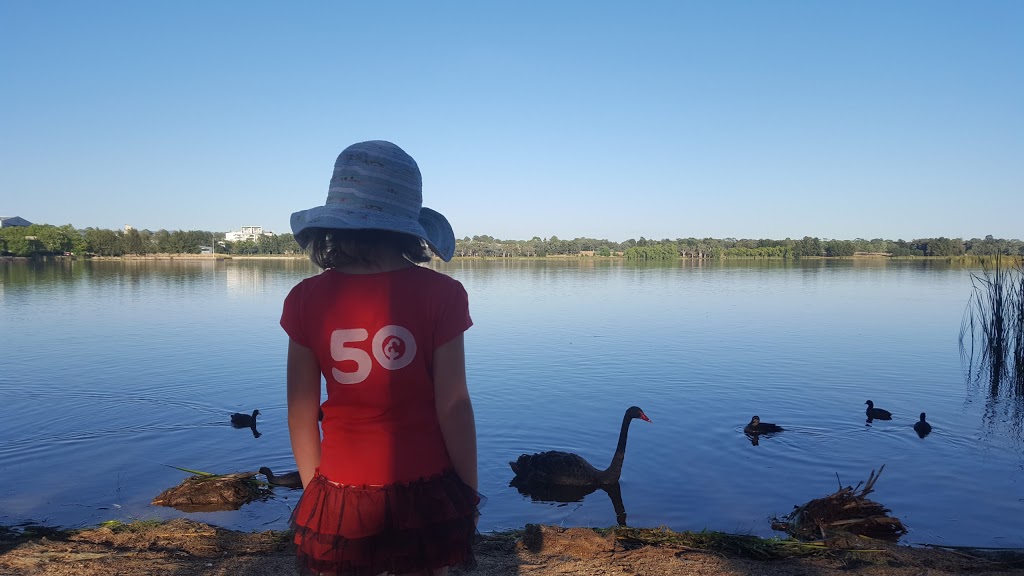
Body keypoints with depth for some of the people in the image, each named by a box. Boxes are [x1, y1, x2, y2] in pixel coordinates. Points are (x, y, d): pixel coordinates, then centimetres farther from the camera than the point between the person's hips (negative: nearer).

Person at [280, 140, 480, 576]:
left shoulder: (307, 299, -8)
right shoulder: (440, 295, -14)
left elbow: (301, 412, -3)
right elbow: (452, 406, -12)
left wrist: (314, 489, 11)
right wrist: (469, 491, 1)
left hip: (340, 495, 1)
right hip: (424, 493, -1)